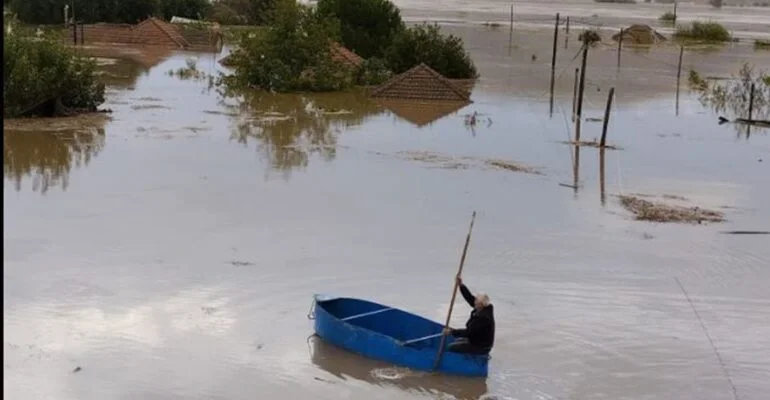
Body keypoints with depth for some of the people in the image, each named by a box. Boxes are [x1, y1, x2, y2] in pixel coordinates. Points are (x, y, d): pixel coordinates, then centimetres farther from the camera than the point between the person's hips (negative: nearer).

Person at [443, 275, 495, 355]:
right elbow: (470, 298, -1)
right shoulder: (485, 308, -5)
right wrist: (461, 285, -8)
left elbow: (469, 332, -29)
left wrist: (452, 332, -23)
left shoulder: (483, 318, -32)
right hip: (478, 340, 10)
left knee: (451, 348, -11)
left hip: (481, 347, -10)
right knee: (455, 342, 24)